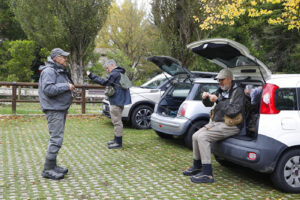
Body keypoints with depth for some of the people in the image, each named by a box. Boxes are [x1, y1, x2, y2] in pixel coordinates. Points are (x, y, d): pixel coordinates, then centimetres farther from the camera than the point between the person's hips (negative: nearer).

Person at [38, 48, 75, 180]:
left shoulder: (60, 71, 18)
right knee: (56, 139, -11)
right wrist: (66, 86, -21)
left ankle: (53, 165, 23)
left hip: (61, 109, 10)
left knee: (57, 138, 14)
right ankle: (48, 170, -4)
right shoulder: (49, 71, -14)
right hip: (54, 110, -10)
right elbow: (48, 89, -26)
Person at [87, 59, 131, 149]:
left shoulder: (115, 74, -16)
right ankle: (116, 139, 29)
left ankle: (118, 143, -3)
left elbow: (104, 82, -23)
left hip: (116, 101, -11)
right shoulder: (119, 73, 18)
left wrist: (91, 75, -20)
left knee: (117, 121, -7)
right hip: (119, 100, 11)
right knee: (116, 121, 19)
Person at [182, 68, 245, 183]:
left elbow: (233, 111, -22)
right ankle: (197, 166, 19)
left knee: (202, 137, -24)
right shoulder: (221, 90, 15)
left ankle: (207, 174, -20)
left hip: (229, 125, -9)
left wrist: (218, 101, -23)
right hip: (215, 122, 9)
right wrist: (205, 98, -7)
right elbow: (208, 104, 16)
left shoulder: (238, 92, -10)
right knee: (196, 136, 1)